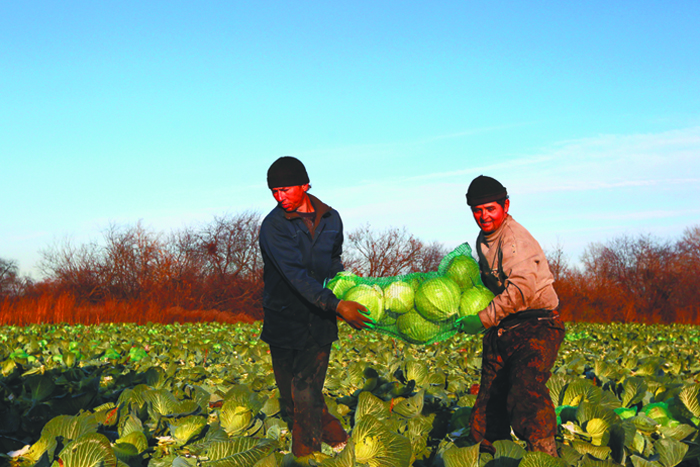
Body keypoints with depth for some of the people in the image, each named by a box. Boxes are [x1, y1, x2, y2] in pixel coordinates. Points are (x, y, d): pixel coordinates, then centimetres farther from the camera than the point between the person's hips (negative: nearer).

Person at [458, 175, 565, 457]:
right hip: (502, 331, 9)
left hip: (535, 327, -8)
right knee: (489, 399, 8)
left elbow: (520, 290, -27)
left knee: (527, 394, -25)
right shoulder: (483, 240, 13)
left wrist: (483, 320, -23)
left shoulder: (517, 240, -16)